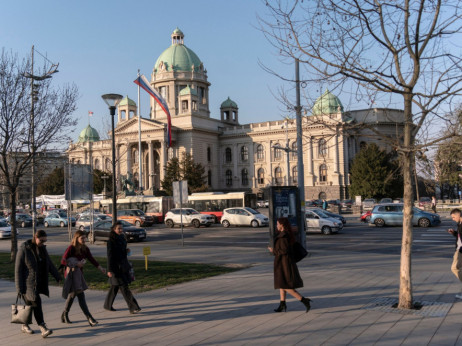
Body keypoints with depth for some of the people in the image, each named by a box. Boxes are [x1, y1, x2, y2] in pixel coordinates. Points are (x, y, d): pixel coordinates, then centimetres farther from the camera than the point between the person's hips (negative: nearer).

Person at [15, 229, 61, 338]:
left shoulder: (42, 248, 6)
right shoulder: (23, 249, -13)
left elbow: (49, 264, 14)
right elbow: (18, 269, -12)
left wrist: (58, 277, 11)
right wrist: (19, 288, -13)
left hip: (39, 283, 6)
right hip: (28, 283, -6)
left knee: (30, 304, 13)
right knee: (36, 303, -12)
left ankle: (25, 326, 28)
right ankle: (43, 328, -12)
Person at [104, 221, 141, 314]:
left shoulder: (122, 239, 10)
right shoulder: (111, 241, -13)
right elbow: (110, 256, -15)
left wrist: (127, 266, 19)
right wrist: (109, 270, -17)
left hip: (123, 266, 8)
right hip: (116, 267, -8)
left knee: (115, 287, 17)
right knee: (124, 287, -7)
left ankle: (107, 305, 31)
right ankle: (133, 307, -7)